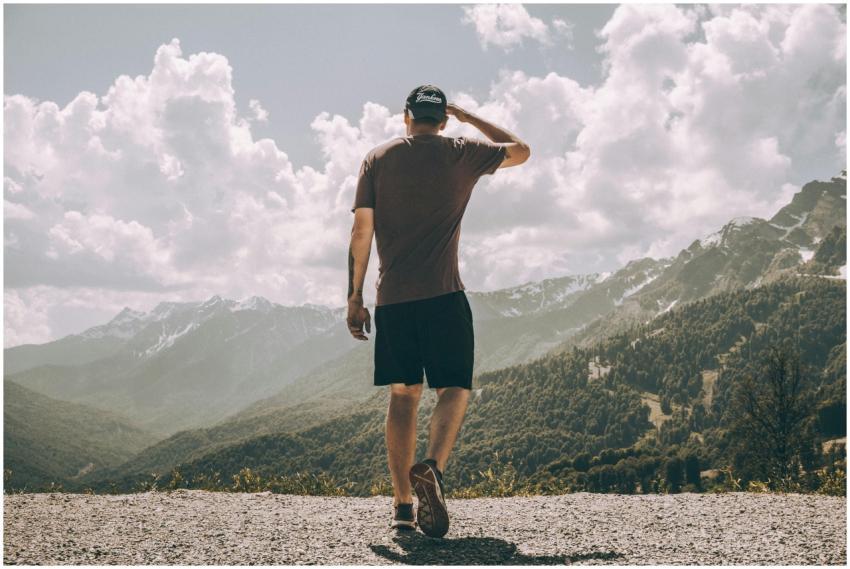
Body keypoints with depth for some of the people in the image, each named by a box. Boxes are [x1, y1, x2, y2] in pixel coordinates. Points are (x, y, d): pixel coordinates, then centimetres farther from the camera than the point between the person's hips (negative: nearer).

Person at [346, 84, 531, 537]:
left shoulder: (377, 159, 9)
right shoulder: (462, 153, 5)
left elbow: (361, 232, 4)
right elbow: (521, 151, 23)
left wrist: (354, 298, 7)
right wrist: (471, 118, 28)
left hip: (391, 297, 3)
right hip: (443, 295, -2)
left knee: (403, 394, 9)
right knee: (455, 389, 4)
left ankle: (402, 504, 7)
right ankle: (433, 467, -23)